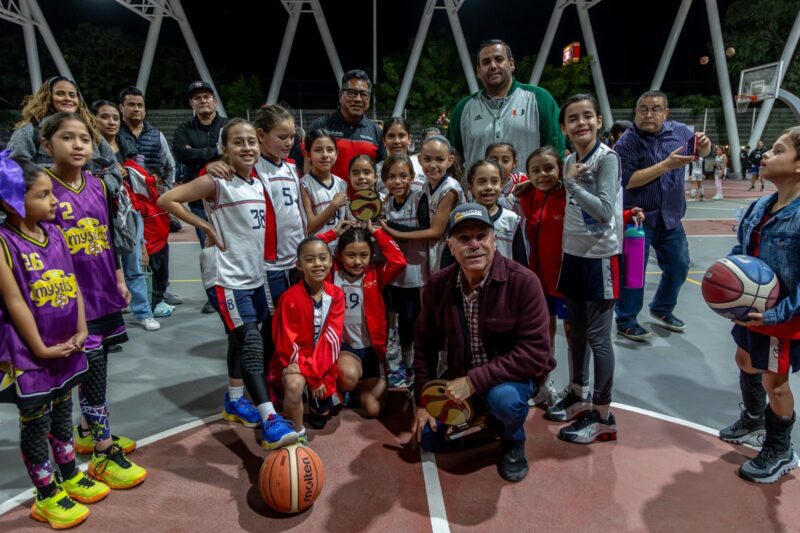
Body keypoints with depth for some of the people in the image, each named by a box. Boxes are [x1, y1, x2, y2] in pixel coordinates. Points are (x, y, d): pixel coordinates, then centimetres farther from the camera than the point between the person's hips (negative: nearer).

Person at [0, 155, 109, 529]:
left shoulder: (54, 232, 2)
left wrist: (80, 331, 0)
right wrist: (40, 348, -13)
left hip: (66, 346, 6)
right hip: (30, 353, -6)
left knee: (62, 414, 21)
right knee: (36, 423, 10)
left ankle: (71, 478, 38)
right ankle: (47, 496, 26)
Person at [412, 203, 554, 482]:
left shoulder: (523, 282, -24)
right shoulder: (437, 285, -9)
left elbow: (535, 351, -27)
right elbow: (425, 345, 1)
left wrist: (474, 381, -30)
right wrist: (423, 400, -2)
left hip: (511, 375, -4)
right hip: (460, 377, 5)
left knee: (505, 399, -36)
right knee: (427, 437, -2)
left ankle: (514, 442, 2)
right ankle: (480, 416, 28)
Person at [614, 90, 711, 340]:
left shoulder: (679, 130, 2)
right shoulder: (628, 142, -15)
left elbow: (703, 152, 18)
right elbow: (627, 180, -23)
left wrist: (704, 145, -7)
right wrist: (667, 164, -23)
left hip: (670, 217, 6)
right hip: (637, 217, -6)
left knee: (679, 266, 17)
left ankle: (662, 309, 39)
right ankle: (625, 321, 13)